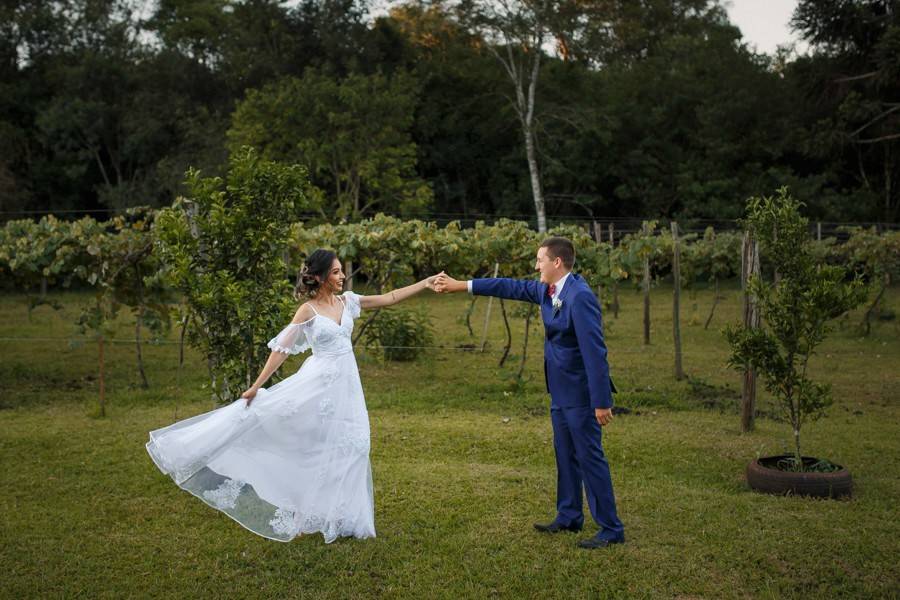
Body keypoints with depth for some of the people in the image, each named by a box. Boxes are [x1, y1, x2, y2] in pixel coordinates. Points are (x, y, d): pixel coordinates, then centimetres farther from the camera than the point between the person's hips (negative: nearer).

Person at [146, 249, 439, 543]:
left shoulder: (347, 301, 5)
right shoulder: (308, 311, -10)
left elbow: (389, 298, 8)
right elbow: (282, 348, -10)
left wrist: (426, 283, 5)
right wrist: (257, 386, -12)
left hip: (346, 384, 5)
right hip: (317, 383, -5)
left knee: (347, 447, 8)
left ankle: (340, 516, 20)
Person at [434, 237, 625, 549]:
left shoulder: (580, 296, -24)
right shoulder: (548, 290, 5)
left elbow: (595, 351, -26)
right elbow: (513, 287, 18)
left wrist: (601, 402, -26)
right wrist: (462, 285, 18)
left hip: (580, 393, -10)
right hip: (560, 391, 10)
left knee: (589, 457, -3)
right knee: (565, 455, 18)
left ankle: (611, 529, 7)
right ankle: (569, 517, 32)